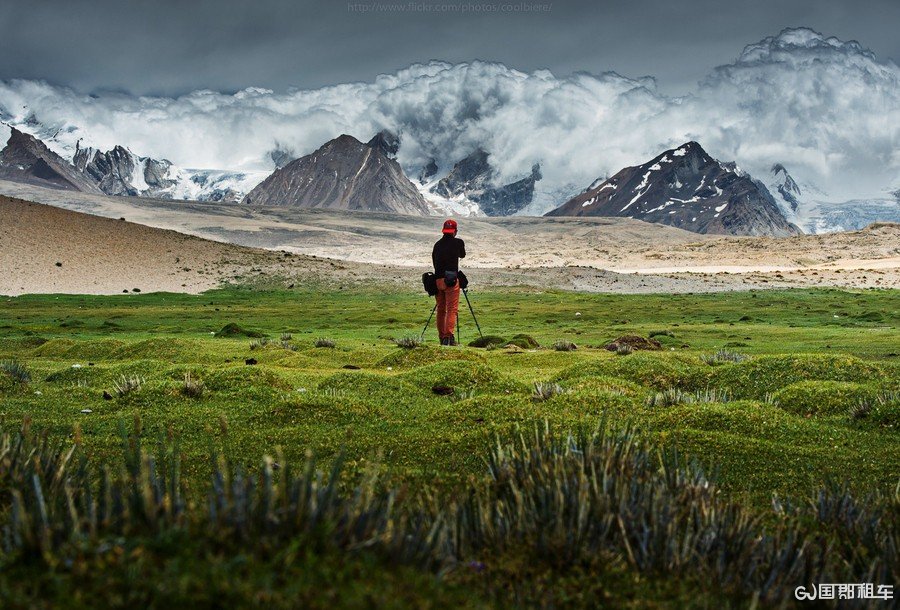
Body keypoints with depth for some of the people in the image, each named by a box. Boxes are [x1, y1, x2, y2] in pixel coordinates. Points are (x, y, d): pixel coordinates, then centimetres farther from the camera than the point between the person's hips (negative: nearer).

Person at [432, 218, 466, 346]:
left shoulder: (437, 244, 10)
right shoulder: (458, 242, -2)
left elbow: (434, 261, 12)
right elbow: (462, 255, 18)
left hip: (438, 279, 5)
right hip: (451, 280, -5)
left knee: (441, 309, 13)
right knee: (452, 309, -5)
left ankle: (442, 337, 16)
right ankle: (448, 335, -19)